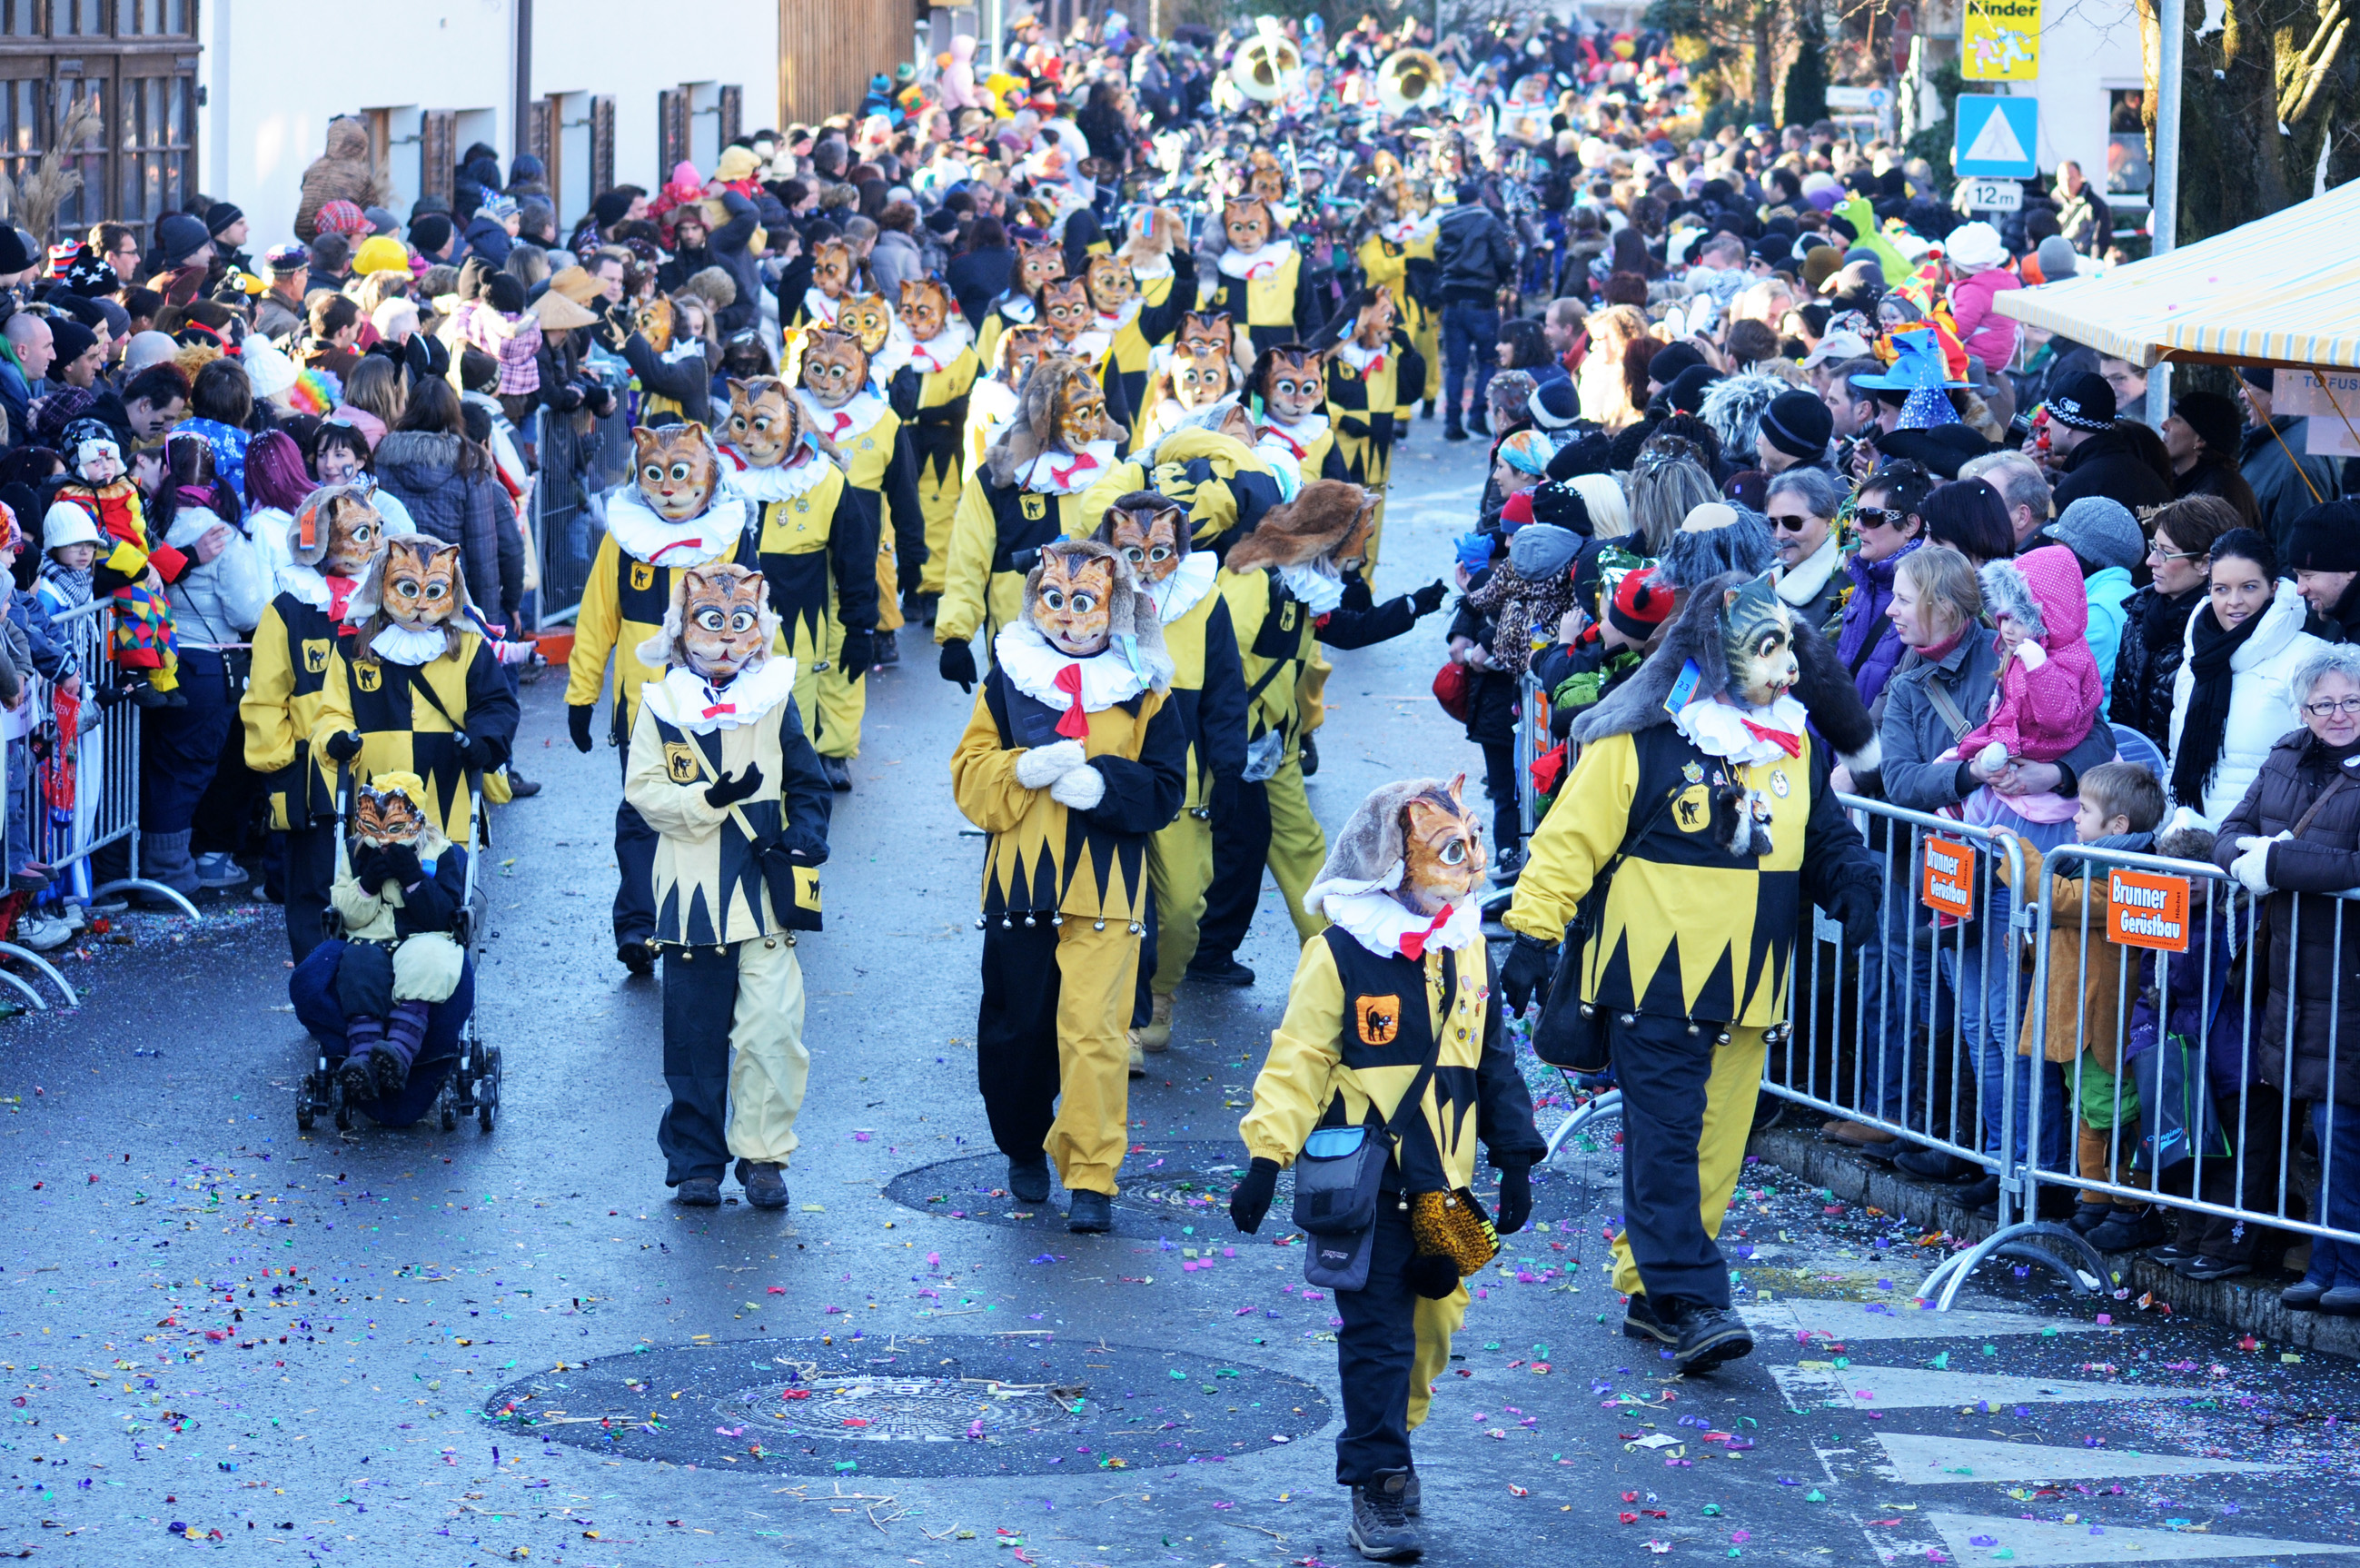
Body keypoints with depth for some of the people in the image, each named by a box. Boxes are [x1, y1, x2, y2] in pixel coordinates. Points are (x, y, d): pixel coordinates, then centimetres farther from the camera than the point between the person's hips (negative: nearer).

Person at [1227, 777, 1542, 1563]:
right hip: (1365, 1182, -6)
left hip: (1442, 1182, 6)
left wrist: (1514, 1158, 17)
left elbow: (1492, 1059, 18)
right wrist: (1267, 1157, -15)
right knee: (1378, 1333, -6)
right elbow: (1297, 1060, -10)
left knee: (1434, 1320, 11)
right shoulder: (1341, 954, -10)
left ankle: (1393, 1435, 31)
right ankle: (1377, 1485, 0)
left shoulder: (1467, 950, 8)